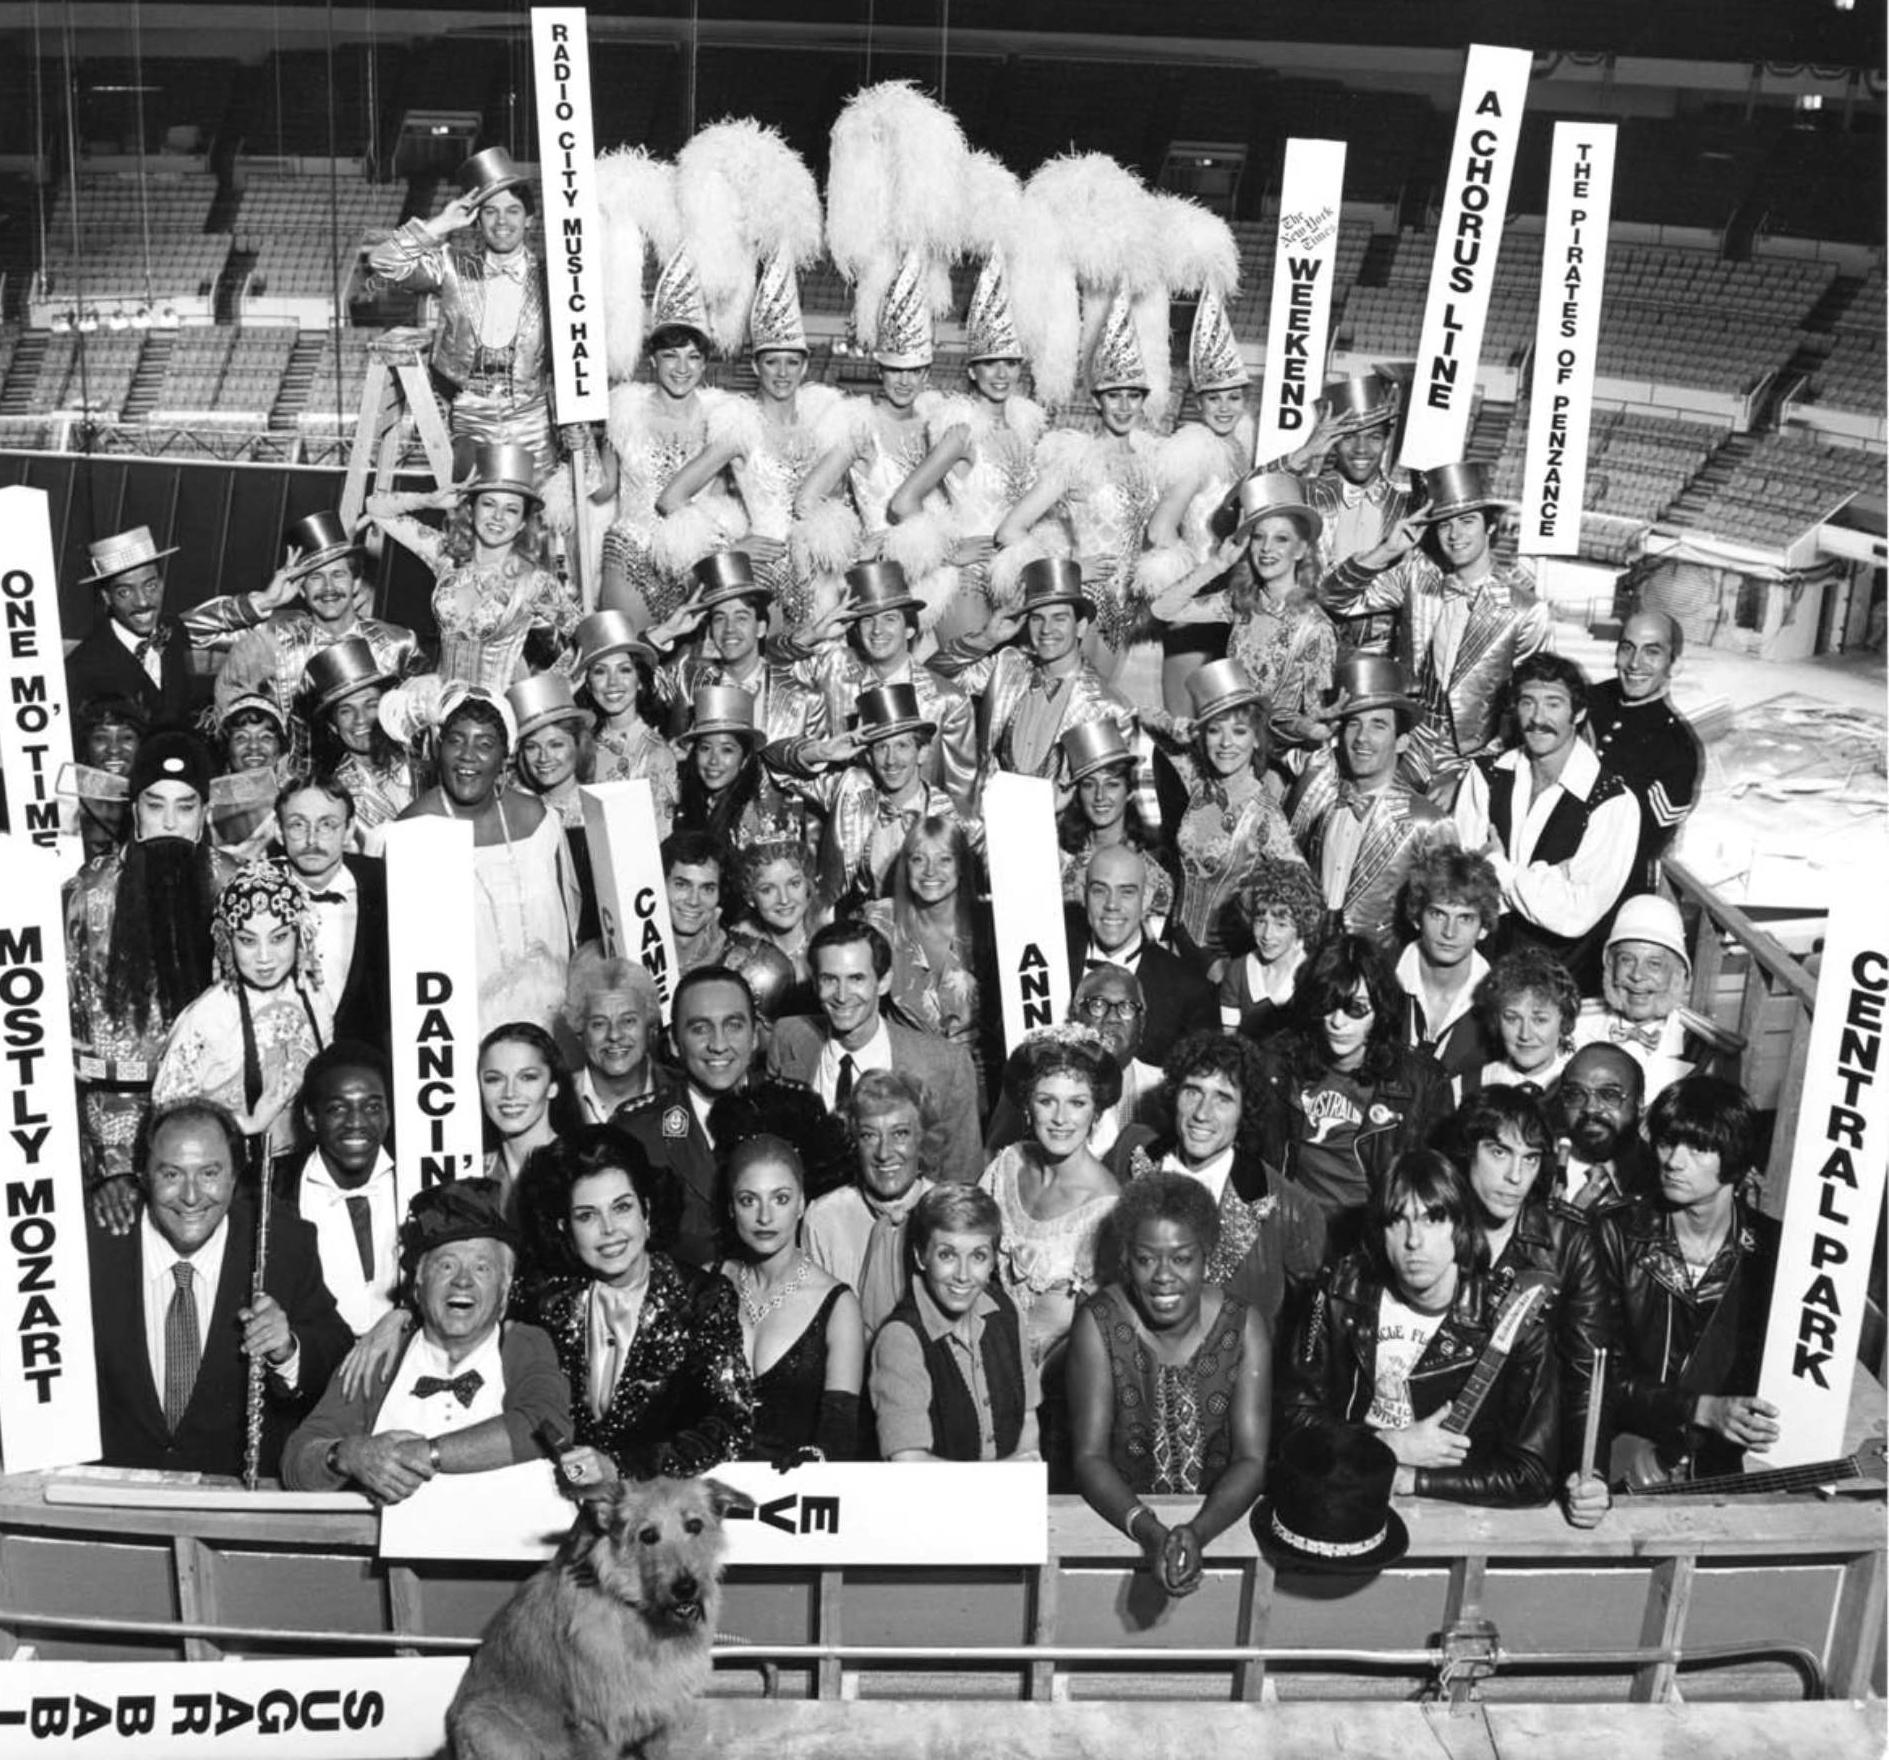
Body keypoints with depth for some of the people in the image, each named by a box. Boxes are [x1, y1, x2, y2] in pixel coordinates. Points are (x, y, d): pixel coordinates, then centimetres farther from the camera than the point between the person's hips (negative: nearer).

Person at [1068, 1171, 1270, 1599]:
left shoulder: (1244, 1328, -4)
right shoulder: (1098, 1323, -6)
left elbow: (1252, 1460, -8)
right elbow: (1090, 1456, -10)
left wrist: (1198, 1532, -25)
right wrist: (1146, 1530, -27)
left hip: (1219, 1518, 1)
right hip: (1120, 1513, -1)